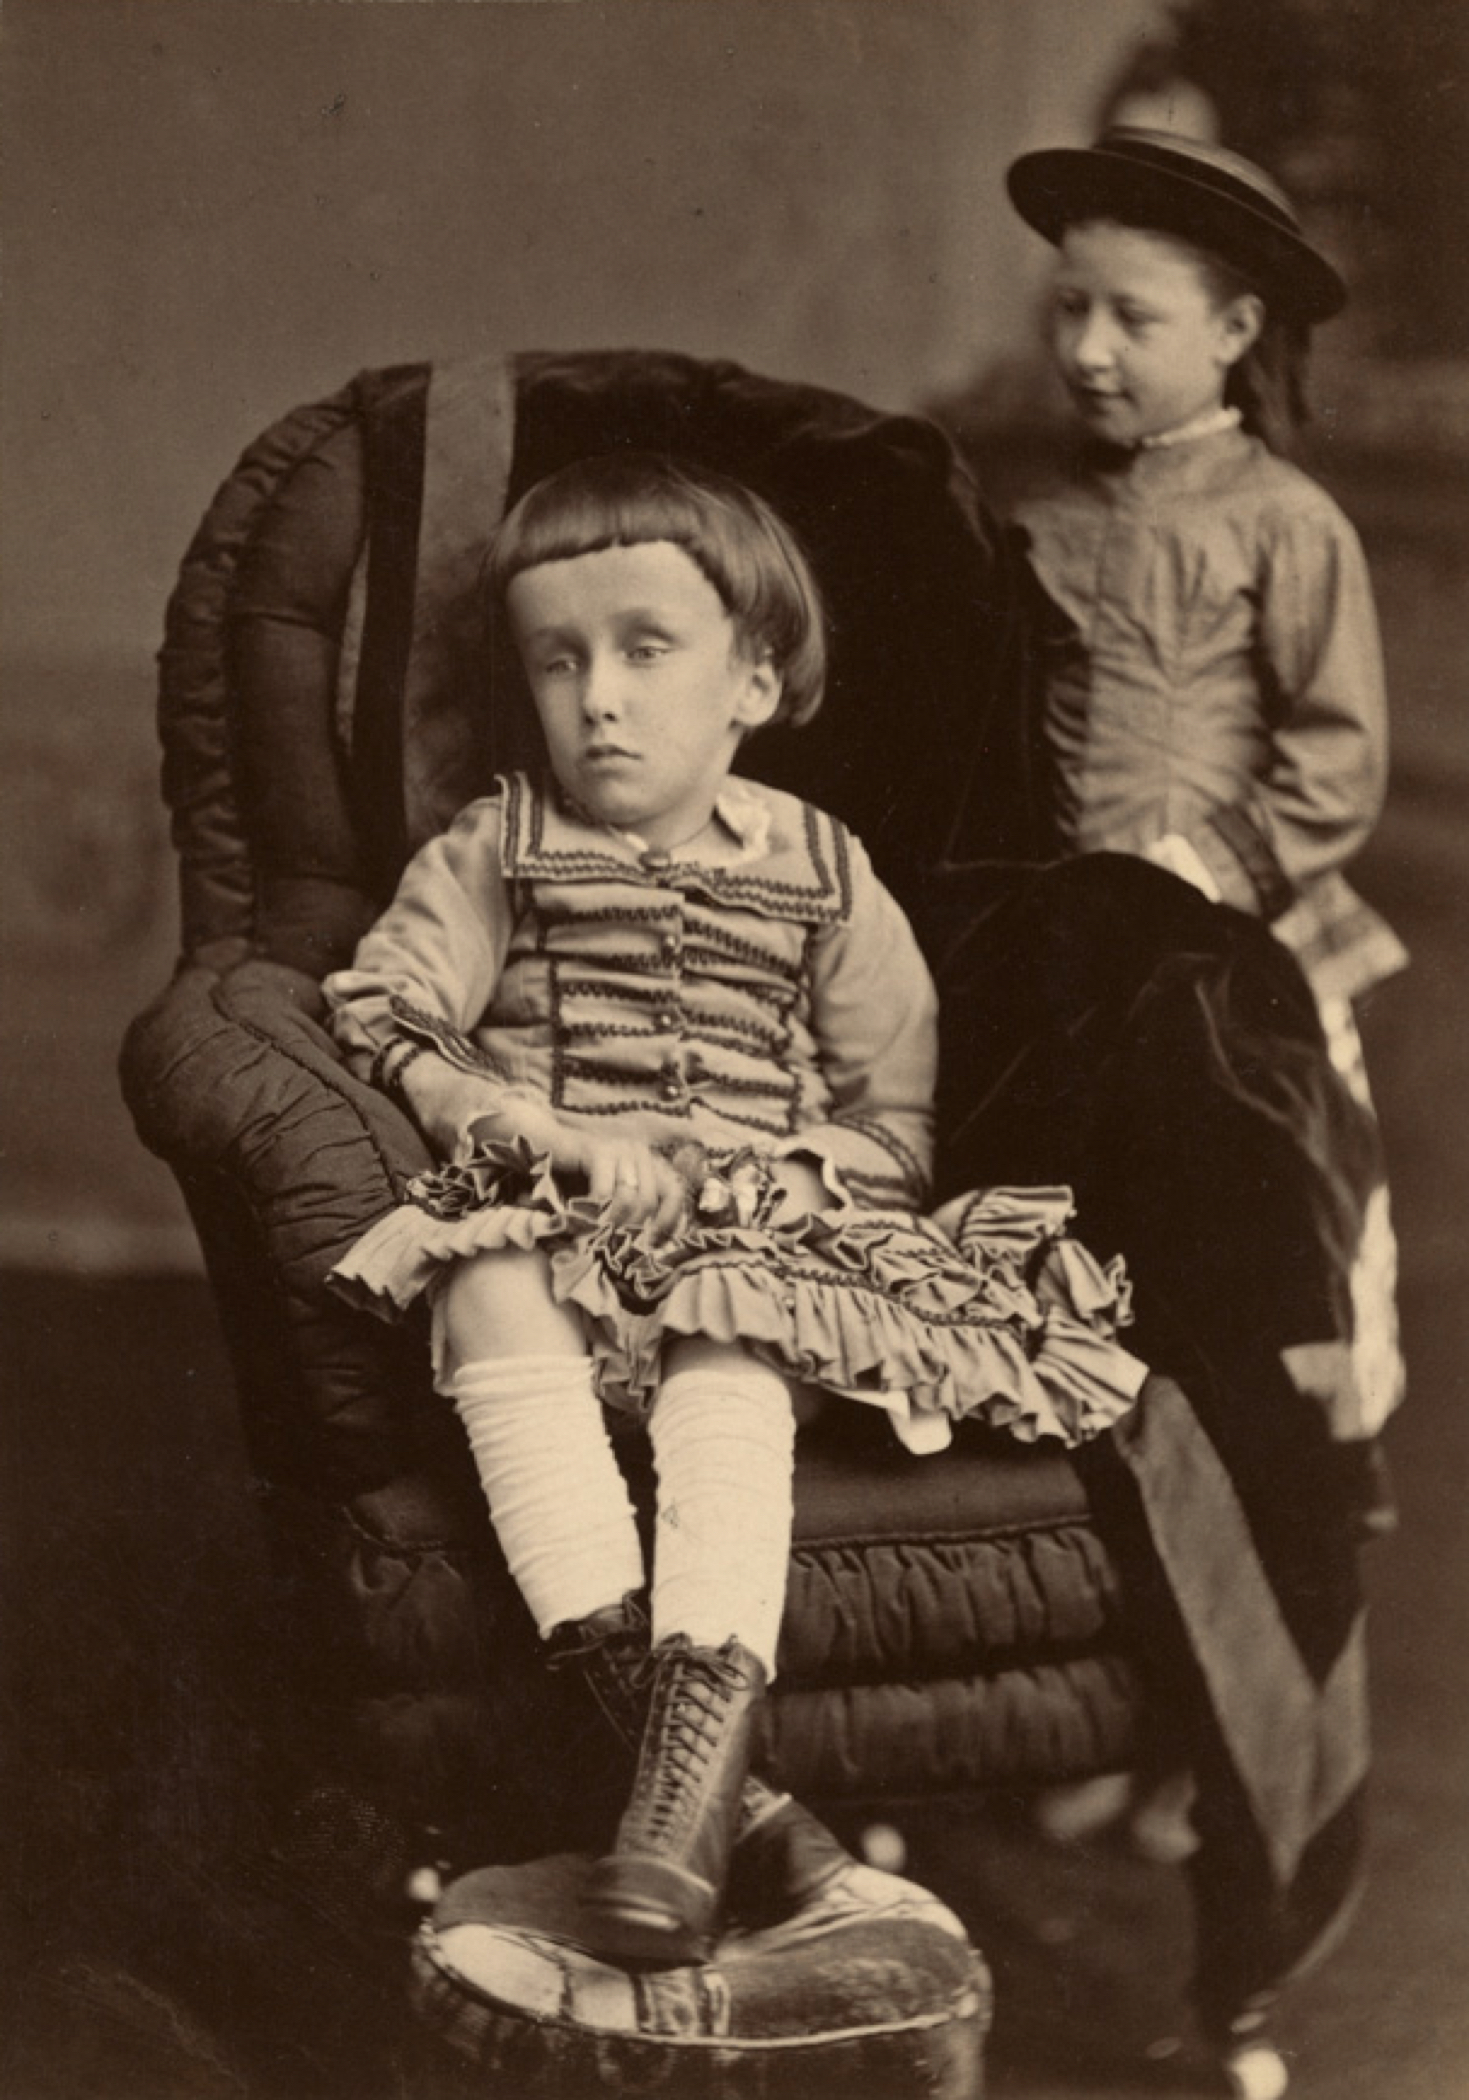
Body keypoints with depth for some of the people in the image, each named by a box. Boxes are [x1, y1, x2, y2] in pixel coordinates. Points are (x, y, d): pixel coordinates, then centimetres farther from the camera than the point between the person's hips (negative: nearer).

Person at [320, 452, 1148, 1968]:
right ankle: (697, 1768, -42)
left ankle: (684, 1788, -44)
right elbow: (379, 1023, 4)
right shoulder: (493, 853, 14)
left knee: (734, 1362, -35)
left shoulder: (826, 878, 12)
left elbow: (899, 1132, 10)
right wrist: (539, 1131, -12)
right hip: (547, 1217, 0)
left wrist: (723, 1167, -6)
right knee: (491, 1289, -35)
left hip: (753, 1233, 0)